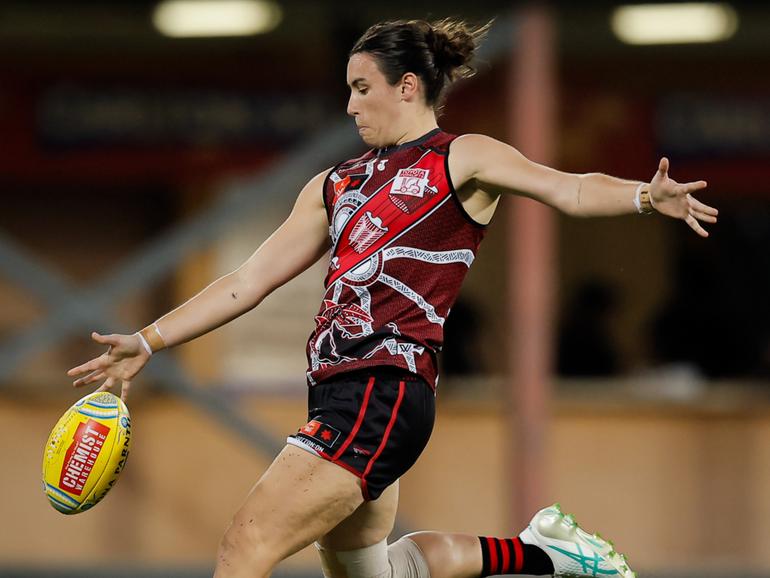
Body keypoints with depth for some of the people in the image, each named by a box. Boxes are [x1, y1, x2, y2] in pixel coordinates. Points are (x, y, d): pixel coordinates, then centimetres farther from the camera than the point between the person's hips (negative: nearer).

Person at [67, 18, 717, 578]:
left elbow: (568, 189, -12)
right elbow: (250, 281, 23)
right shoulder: (335, 185, 22)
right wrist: (148, 342, 19)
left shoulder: (461, 159, 3)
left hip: (386, 391, -8)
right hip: (338, 394, 8)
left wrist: (646, 196, -32)